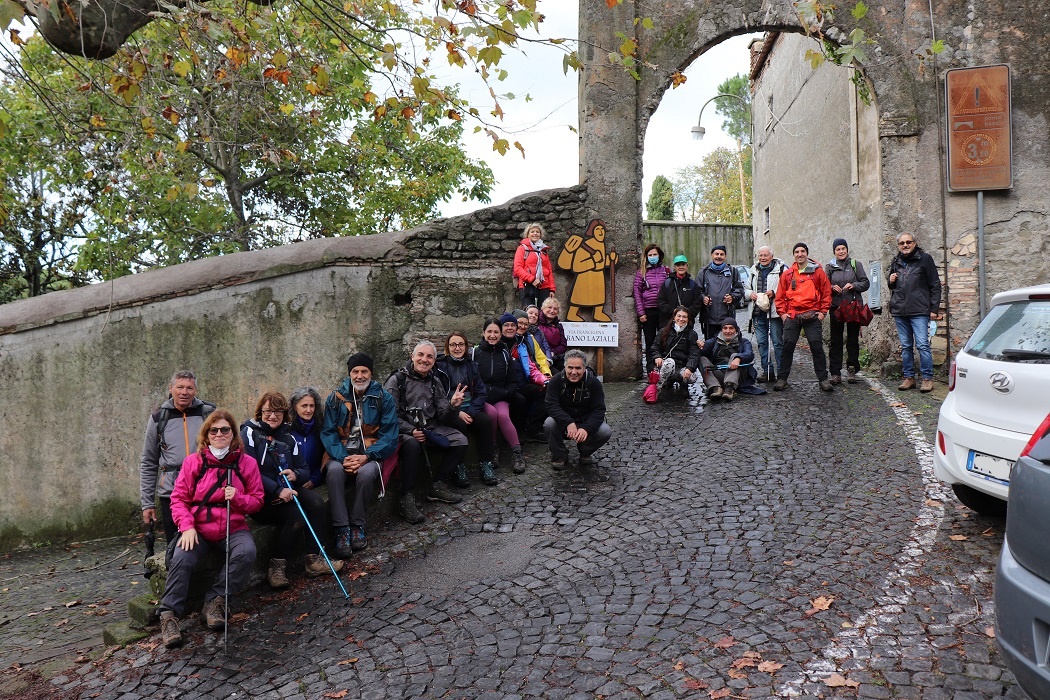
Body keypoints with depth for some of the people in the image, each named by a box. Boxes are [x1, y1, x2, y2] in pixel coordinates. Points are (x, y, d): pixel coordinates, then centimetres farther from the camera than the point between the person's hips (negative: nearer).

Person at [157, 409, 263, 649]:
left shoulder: (247, 463, 2)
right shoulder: (193, 461, 1)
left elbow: (257, 501, 6)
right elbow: (179, 498, 1)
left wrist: (238, 498, -16)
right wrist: (187, 526, -14)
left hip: (233, 528, 0)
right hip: (199, 529, 0)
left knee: (246, 552, -30)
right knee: (181, 558, -29)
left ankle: (215, 601, -15)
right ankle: (169, 615, -14)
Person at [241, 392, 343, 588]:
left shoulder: (288, 438, 16)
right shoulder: (249, 433, -3)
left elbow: (305, 470, 14)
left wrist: (295, 474, -12)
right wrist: (277, 490, -25)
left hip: (285, 491, 6)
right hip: (259, 496, -6)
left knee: (316, 501, -22)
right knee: (295, 515, -29)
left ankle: (314, 559, -18)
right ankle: (277, 566, -15)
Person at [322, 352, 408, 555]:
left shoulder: (383, 398, 3)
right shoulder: (335, 397, 6)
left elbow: (389, 435, -3)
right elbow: (328, 432, 1)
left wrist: (367, 456, -18)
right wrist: (342, 458, -17)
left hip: (370, 453, -1)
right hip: (341, 453, 1)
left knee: (367, 473, -34)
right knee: (334, 471, -33)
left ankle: (357, 525, -14)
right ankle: (341, 529, -26)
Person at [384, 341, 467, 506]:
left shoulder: (434, 382, 12)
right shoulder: (397, 380, -3)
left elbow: (442, 416, 7)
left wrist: (452, 406, -16)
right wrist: (411, 431, -24)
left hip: (431, 429, 6)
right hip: (405, 430, -5)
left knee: (460, 440, -15)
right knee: (412, 444, -38)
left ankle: (437, 486, -6)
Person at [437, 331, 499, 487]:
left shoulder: (471, 365, 14)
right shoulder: (440, 366, 1)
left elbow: (481, 392, 10)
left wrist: (471, 411, -8)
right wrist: (457, 412, -16)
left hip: (470, 409, 4)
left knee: (486, 420, -26)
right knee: (460, 425, -34)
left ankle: (486, 464, -18)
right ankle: (458, 468, -23)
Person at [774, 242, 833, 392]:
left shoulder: (818, 271, 3)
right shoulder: (787, 274, 9)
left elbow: (826, 292, 6)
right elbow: (780, 296, 11)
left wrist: (823, 311, 0)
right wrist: (782, 312, 2)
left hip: (812, 316, -2)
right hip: (791, 317, 2)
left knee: (817, 347, -2)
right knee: (787, 347, 1)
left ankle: (823, 379, 6)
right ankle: (782, 379, 9)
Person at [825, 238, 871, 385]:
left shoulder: (856, 264, 7)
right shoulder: (829, 267, 10)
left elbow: (865, 283, 5)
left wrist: (853, 286, -13)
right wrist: (832, 288, -12)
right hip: (836, 307, 1)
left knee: (853, 339, 3)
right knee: (836, 340, 0)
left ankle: (852, 370, 11)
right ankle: (835, 372, 2)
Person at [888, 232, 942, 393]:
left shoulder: (925, 258, 1)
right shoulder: (896, 262, 16)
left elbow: (935, 285, 0)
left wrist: (934, 309, -5)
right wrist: (890, 281, 4)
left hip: (919, 310, -5)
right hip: (899, 312, 5)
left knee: (922, 345, -9)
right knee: (905, 346, 9)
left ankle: (927, 378, -2)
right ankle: (909, 377, 15)